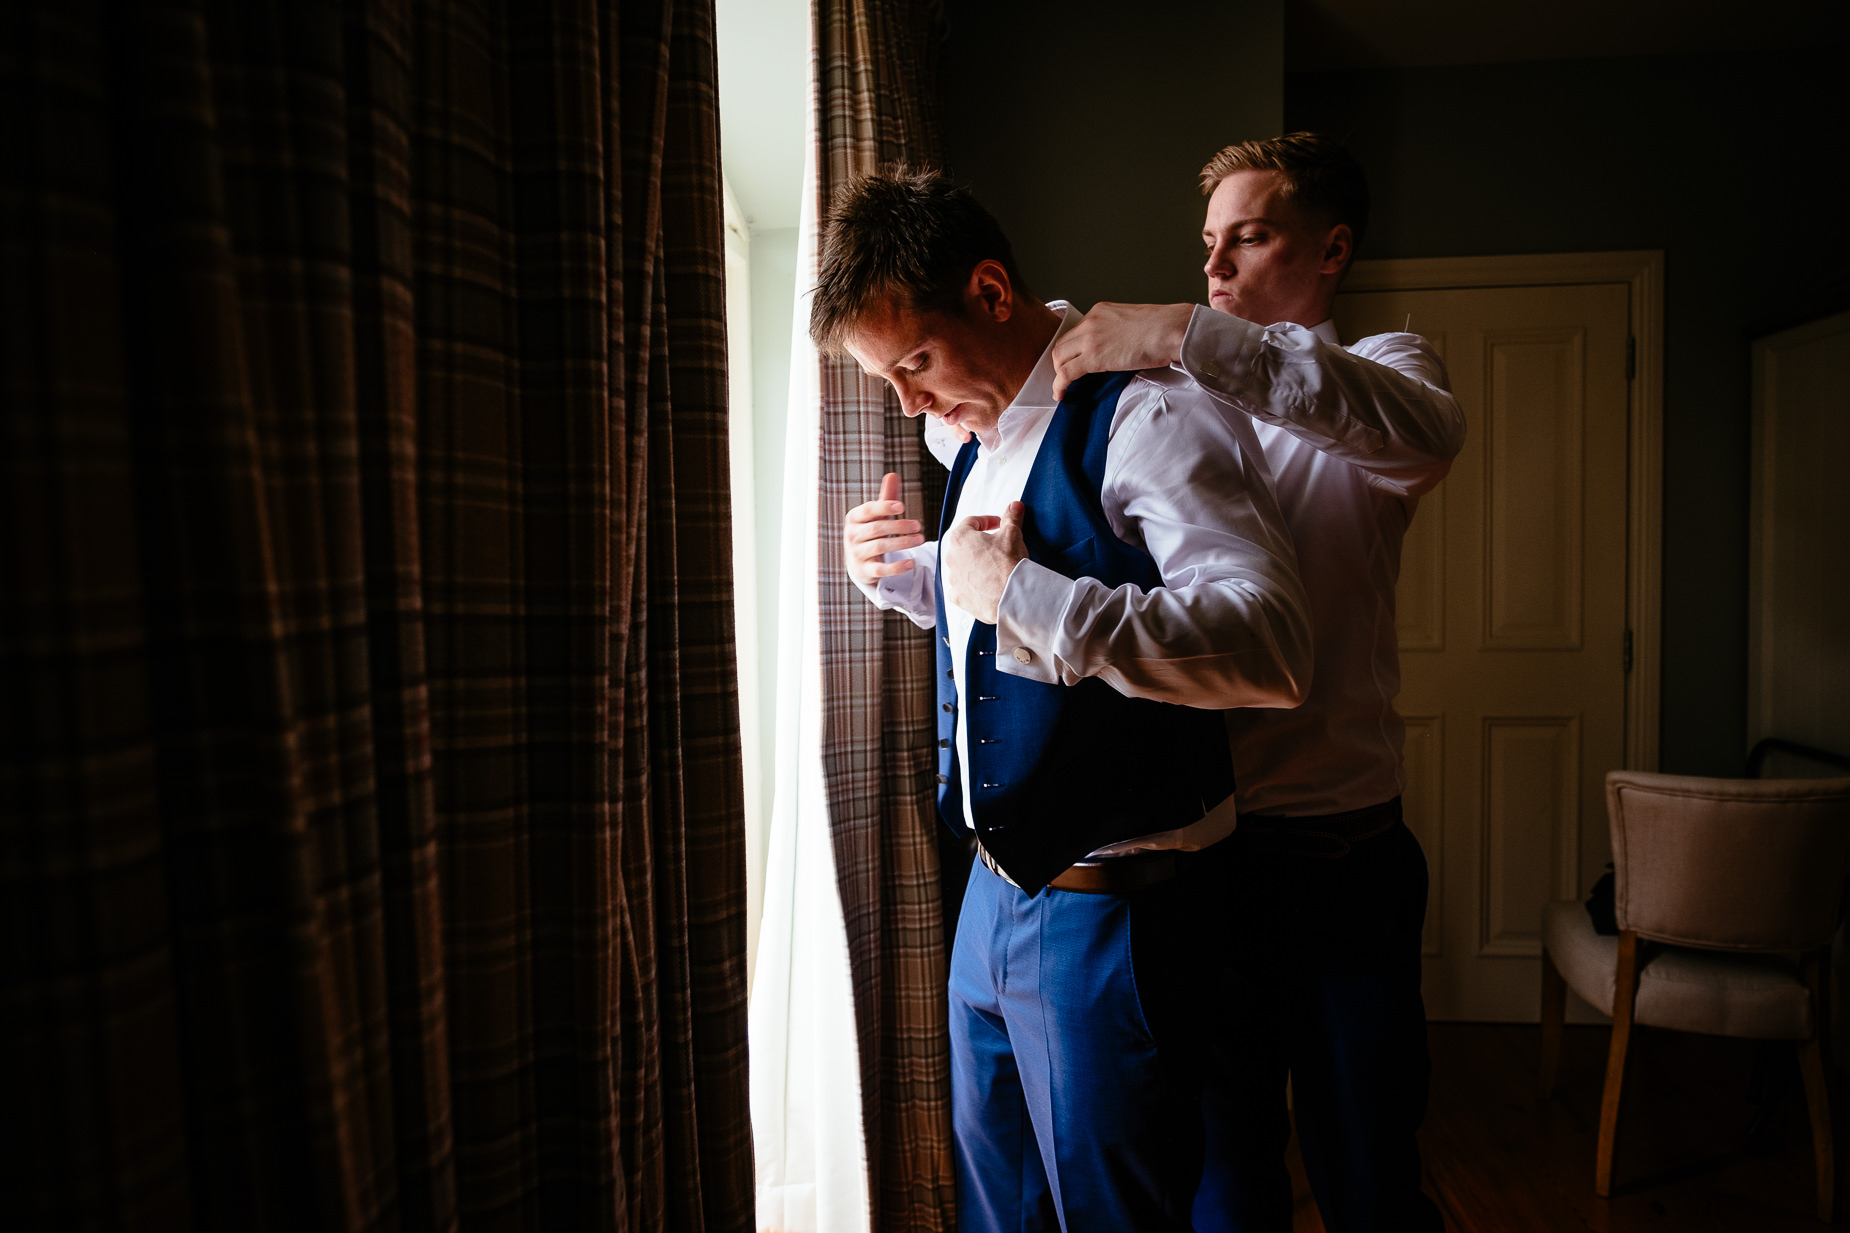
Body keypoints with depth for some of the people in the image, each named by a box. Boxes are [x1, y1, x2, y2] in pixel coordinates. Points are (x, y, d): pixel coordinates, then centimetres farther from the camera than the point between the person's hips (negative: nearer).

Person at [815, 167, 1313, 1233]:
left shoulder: (1149, 418, -18)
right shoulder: (986, 436, 11)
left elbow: (1272, 648, -31)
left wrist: (1021, 593, -30)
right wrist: (904, 576, 6)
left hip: (1110, 908, -8)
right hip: (996, 888, 9)